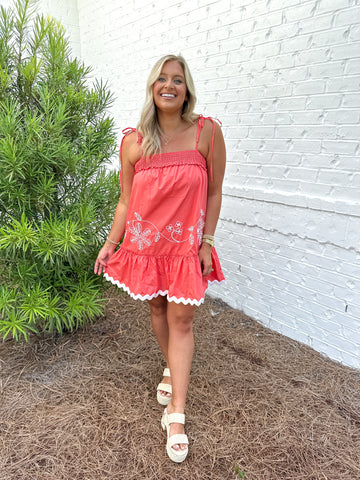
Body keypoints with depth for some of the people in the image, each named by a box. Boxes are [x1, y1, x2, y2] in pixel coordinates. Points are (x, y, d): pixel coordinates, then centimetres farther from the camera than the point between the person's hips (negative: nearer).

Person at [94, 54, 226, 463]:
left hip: (186, 244, -2)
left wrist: (206, 243, -4)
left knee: (181, 321, 0)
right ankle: (171, 369, 44)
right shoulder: (133, 142, -2)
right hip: (145, 242, 2)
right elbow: (126, 200, 4)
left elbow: (213, 193, -2)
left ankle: (175, 415, 12)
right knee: (157, 310, 16)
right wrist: (111, 243, 3)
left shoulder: (207, 132, -7)